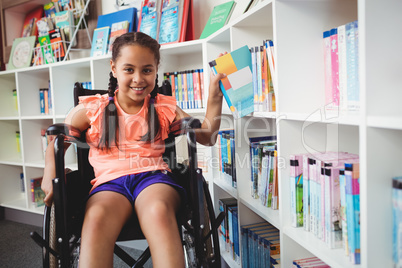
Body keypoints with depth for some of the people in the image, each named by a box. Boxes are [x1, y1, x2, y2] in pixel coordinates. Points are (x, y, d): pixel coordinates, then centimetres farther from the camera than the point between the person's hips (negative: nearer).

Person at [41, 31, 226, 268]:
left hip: (153, 176, 0)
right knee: (96, 218, -36)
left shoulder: (164, 108, 15)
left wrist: (215, 99, 2)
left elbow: (206, 137, 15)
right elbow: (58, 141, 18)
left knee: (159, 211, -37)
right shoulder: (92, 109, 12)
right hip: (109, 180, 0)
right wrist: (51, 173, -1)